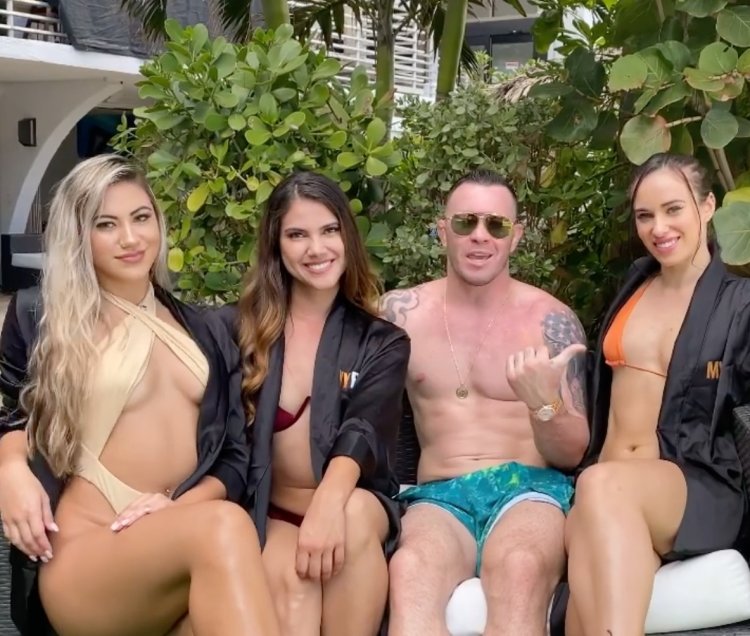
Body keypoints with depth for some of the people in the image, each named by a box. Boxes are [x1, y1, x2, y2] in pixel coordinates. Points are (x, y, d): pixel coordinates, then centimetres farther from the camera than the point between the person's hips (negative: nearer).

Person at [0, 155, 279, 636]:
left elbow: (236, 456, 16)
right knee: (223, 525, -37)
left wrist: (183, 504, -6)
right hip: (84, 556, -2)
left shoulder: (207, 332, 19)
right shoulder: (39, 318, 9)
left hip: (188, 551, 3)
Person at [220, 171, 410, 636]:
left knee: (351, 514, -35)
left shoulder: (382, 342, 4)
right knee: (289, 581, -33)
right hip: (272, 514, 0)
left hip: (358, 504, 0)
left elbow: (364, 431, -14)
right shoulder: (240, 329, 6)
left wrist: (330, 501, -35)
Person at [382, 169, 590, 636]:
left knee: (520, 568, -37)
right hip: (440, 495, 1)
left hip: (530, 489, 0)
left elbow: (572, 454, 4)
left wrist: (545, 404, -17)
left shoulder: (551, 320, 4)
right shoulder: (403, 312, 8)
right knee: (410, 571, -36)